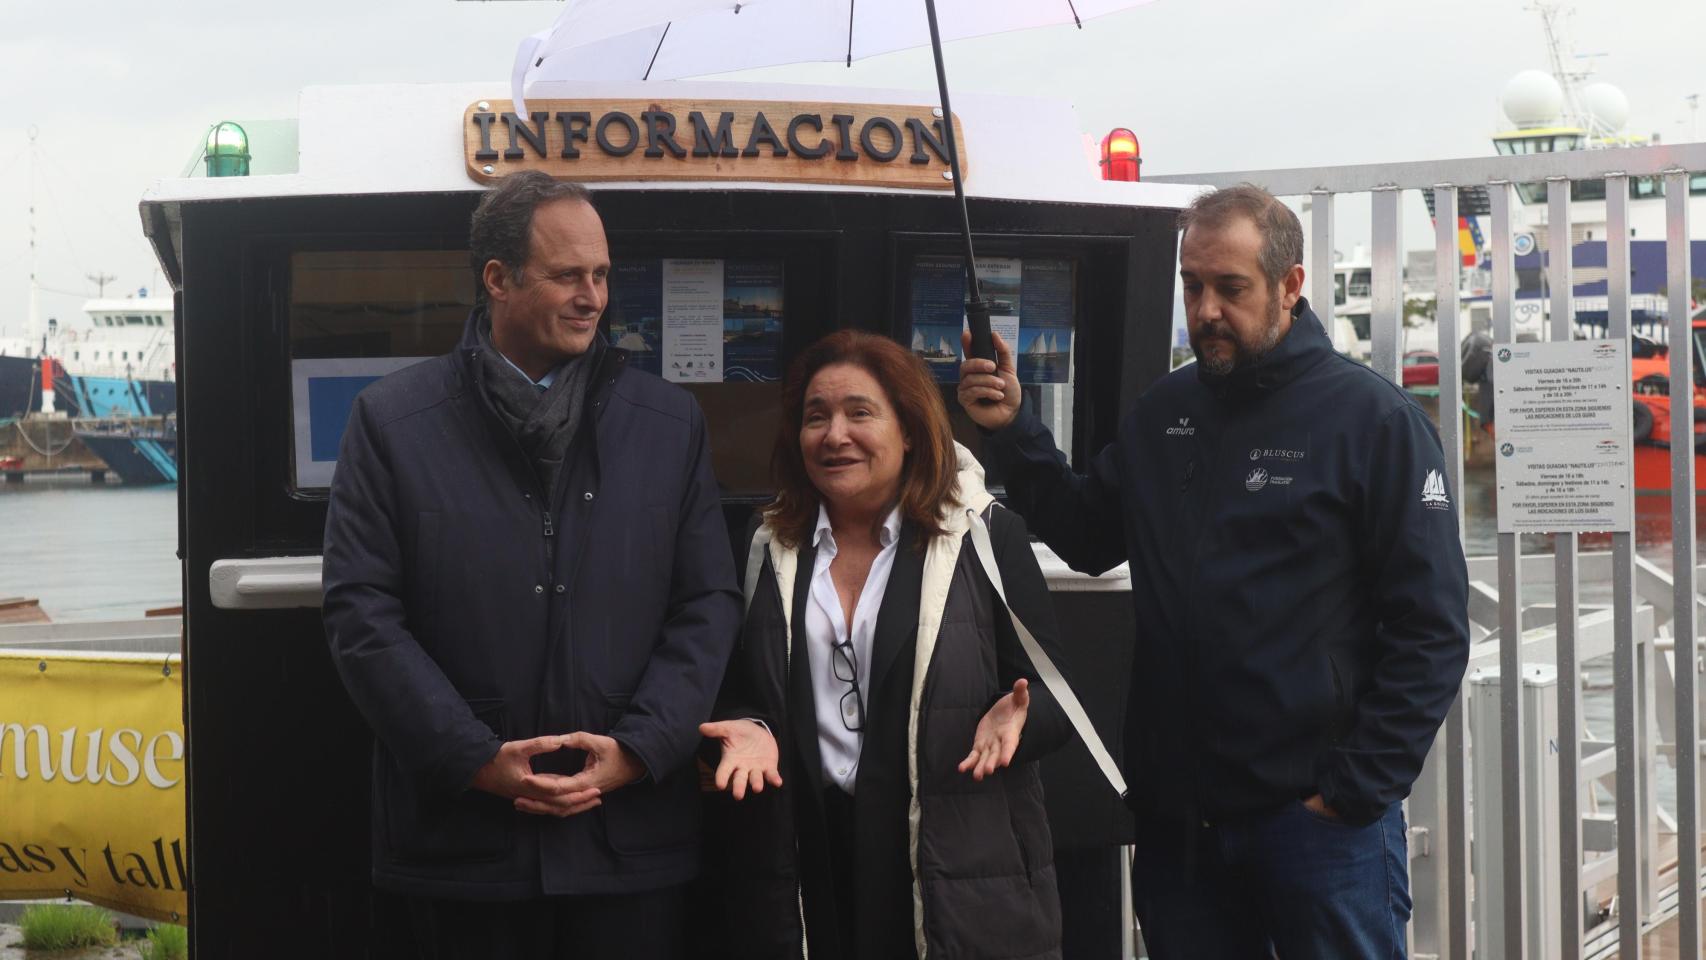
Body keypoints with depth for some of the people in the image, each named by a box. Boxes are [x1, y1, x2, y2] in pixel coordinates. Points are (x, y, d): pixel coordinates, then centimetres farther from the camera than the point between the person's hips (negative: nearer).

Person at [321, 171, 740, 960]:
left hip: (631, 836, 2)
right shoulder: (392, 420, 2)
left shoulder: (670, 423, 9)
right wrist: (476, 759, -11)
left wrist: (637, 750, -7)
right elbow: (360, 612, -3)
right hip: (460, 835, -1)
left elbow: (708, 605, 6)